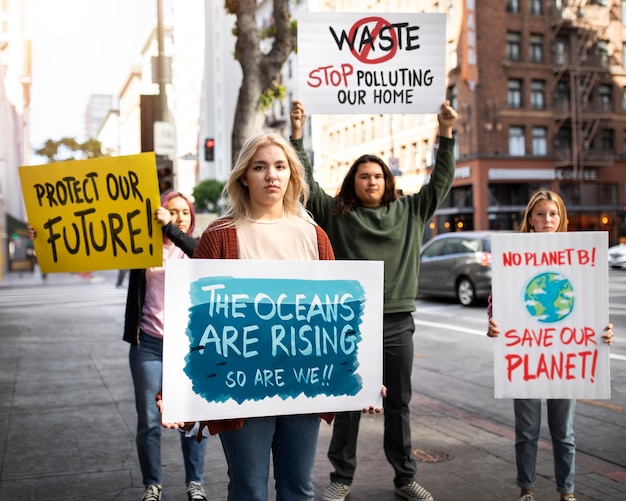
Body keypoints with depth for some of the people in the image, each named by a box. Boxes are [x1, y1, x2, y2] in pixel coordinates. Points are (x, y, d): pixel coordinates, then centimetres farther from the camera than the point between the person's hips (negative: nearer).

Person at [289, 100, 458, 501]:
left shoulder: (409, 212, 10)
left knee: (399, 404, 11)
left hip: (398, 322, 2)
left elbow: (441, 182, 6)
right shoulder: (335, 213, 4)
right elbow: (305, 182, -3)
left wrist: (447, 135, -3)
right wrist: (297, 135, -13)